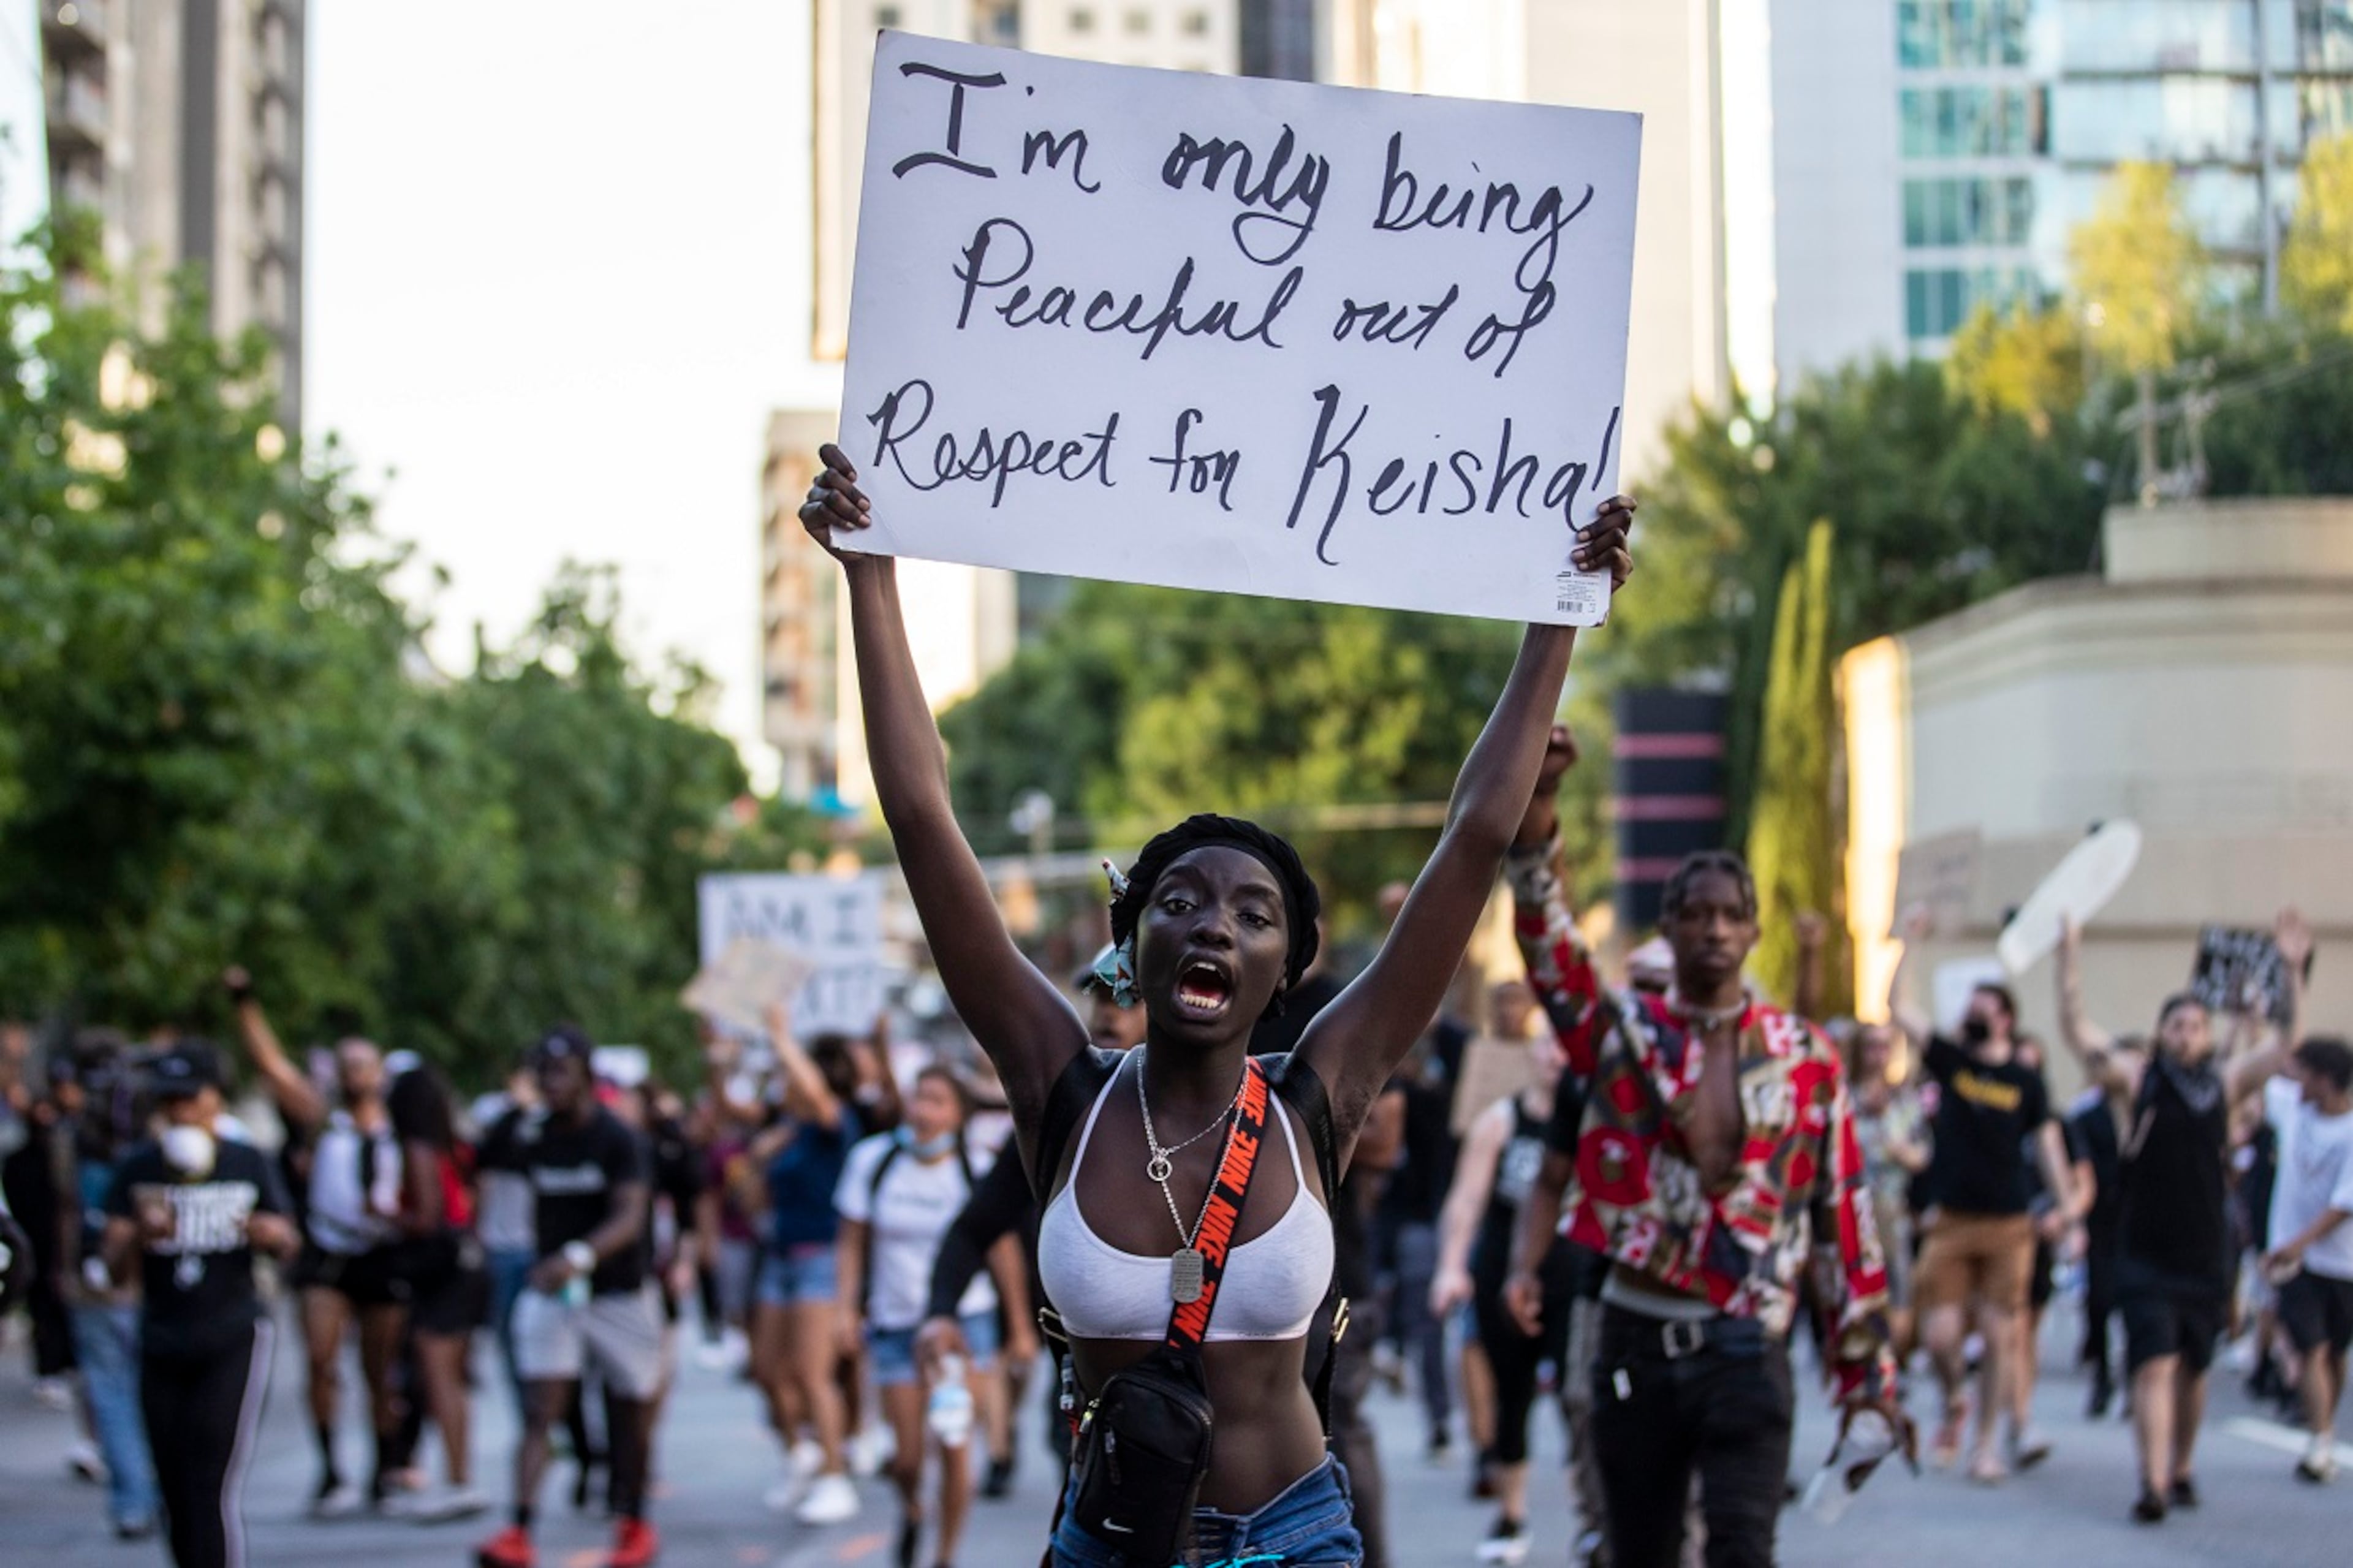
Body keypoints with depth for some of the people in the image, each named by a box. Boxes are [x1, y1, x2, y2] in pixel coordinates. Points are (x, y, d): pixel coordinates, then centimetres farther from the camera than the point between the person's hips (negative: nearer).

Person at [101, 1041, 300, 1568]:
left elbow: (288, 1245, 10)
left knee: (214, 1487, -14)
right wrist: (139, 1236, -22)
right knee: (176, 1495, 5)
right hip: (162, 1343, 2)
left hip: (234, 1341, -2)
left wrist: (275, 1234, -13)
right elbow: (115, 1265, 0)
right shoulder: (138, 1169, 5)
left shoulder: (248, 1164, 4)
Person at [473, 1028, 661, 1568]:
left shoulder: (618, 1139, -15)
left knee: (625, 1417, 11)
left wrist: (579, 1256, -43)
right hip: (550, 1290, 3)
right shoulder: (528, 1134, 0)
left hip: (619, 1295, -3)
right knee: (540, 1412, -11)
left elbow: (630, 1218, -28)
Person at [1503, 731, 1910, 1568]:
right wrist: (1539, 794, -28)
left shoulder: (1806, 1057, 4)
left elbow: (1844, 1216, 7)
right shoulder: (1618, 1035, 3)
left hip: (1746, 1350, -1)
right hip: (1636, 1341, 1)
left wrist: (1868, 1368, 5)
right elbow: (1546, 932, -12)